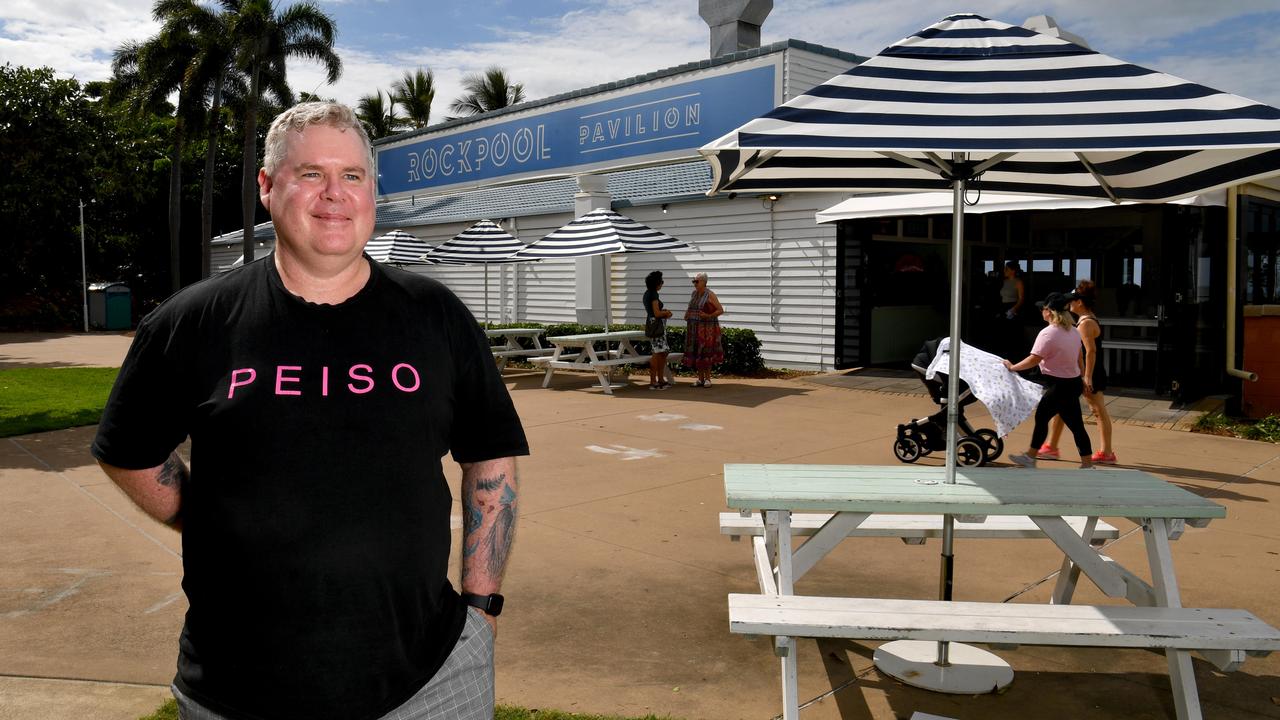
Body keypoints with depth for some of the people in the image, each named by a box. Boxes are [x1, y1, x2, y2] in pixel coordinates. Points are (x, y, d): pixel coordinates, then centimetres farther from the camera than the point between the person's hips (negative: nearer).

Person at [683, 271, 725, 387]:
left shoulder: (710, 295, -8)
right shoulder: (694, 294, 11)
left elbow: (721, 310, -8)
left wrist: (709, 316, -22)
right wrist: (687, 315, 6)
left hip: (707, 328, -6)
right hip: (694, 328, 6)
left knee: (706, 353, -4)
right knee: (696, 353, 5)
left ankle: (707, 378, 4)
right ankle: (700, 378, 11)